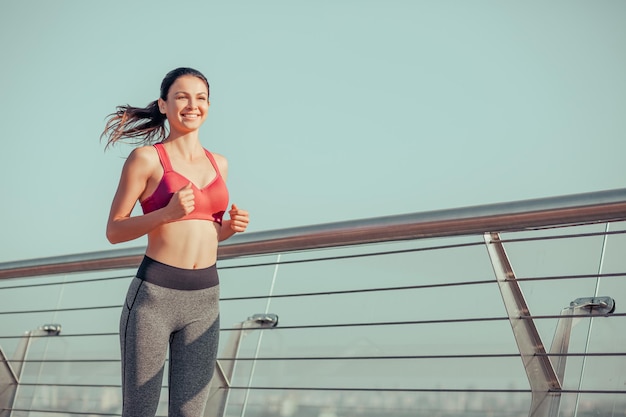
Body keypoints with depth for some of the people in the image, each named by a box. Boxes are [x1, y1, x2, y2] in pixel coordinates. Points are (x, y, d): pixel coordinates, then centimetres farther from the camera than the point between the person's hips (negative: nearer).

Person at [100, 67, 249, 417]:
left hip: (205, 299, 5)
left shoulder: (219, 163, 13)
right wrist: (167, 213, -18)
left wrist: (230, 226, 2)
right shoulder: (146, 158, -2)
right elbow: (114, 231, -3)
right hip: (153, 295, -4)